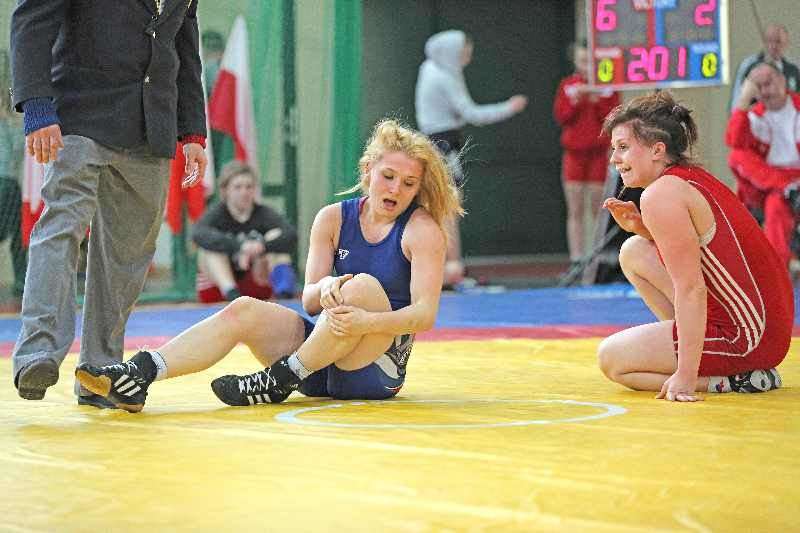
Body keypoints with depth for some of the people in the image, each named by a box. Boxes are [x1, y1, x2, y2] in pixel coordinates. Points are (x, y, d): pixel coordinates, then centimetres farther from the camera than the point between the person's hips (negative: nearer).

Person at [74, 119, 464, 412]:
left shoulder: (423, 230, -5)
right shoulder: (333, 218, 7)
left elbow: (425, 314, -16)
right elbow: (308, 299, 0)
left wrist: (366, 321, -34)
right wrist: (324, 290, -26)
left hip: (377, 369, -4)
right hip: (321, 365, 4)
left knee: (363, 285, -32)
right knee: (243, 310, -20)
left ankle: (278, 382, -25)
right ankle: (137, 375, -37)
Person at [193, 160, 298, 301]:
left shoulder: (263, 213, -4)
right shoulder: (218, 213, -9)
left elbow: (291, 236, -23)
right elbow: (198, 234, -33)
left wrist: (262, 246, -43)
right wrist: (239, 247, -47)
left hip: (256, 288, 1)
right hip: (217, 288, -1)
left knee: (276, 235, -15)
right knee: (212, 243, -25)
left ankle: (281, 277, -43)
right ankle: (231, 292, -43)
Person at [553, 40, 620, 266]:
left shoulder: (608, 86, 3)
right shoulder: (568, 85, 8)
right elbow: (560, 117, 1)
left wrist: (597, 100, -16)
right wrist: (575, 98, -12)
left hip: (599, 154, -2)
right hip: (573, 154, 2)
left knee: (599, 211, -4)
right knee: (575, 211, 0)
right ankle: (576, 260, 0)